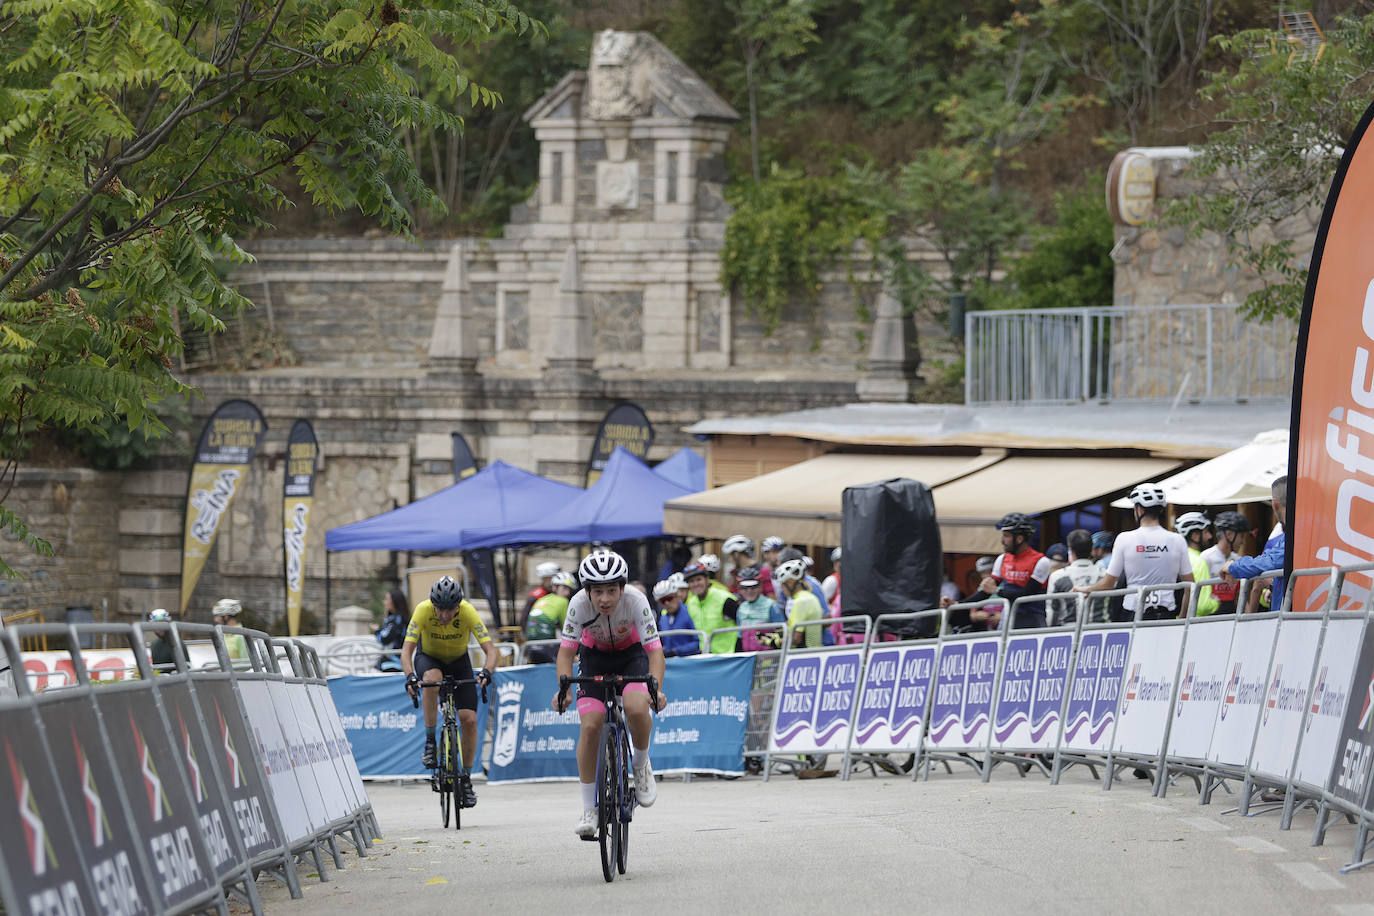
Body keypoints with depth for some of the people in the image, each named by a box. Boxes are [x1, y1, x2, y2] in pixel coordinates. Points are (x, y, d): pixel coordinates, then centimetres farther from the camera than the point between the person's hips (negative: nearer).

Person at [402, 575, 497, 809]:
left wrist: (486, 671, -53)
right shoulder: (423, 610, -31)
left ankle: (466, 779, 4)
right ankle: (430, 741, -22)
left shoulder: (468, 612, -30)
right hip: (429, 657, -1)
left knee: (469, 719, -12)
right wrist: (410, 676, -52)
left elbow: (490, 649, -33)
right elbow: (407, 650, -33)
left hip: (459, 661, 1)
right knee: (432, 679, -37)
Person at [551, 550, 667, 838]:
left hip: (631, 655, -1)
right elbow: (566, 651, -24)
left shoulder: (635, 602, -31)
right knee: (590, 726, -16)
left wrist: (656, 689, -47)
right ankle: (588, 809, -5)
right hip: (594, 656, 1)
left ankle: (642, 765, 1)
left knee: (637, 709, -31)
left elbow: (654, 650, -31)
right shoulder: (579, 605, -28)